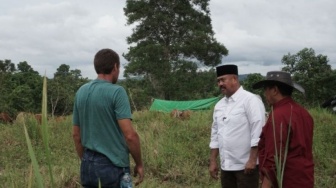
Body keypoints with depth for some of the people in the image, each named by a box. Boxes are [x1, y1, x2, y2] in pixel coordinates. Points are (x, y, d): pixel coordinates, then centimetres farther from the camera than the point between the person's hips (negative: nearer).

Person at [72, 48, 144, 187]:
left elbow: (76, 134, 12)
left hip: (88, 165, 6)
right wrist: (139, 164, -7)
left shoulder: (81, 92, 6)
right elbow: (130, 135, -19)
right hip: (113, 166, -6)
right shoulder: (116, 92, -14)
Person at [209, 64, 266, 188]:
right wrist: (213, 161, 13)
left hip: (246, 165, -7)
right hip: (226, 166, 7)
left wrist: (252, 160, -18)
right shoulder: (219, 105, 11)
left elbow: (258, 133, -16)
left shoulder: (250, 100, -10)